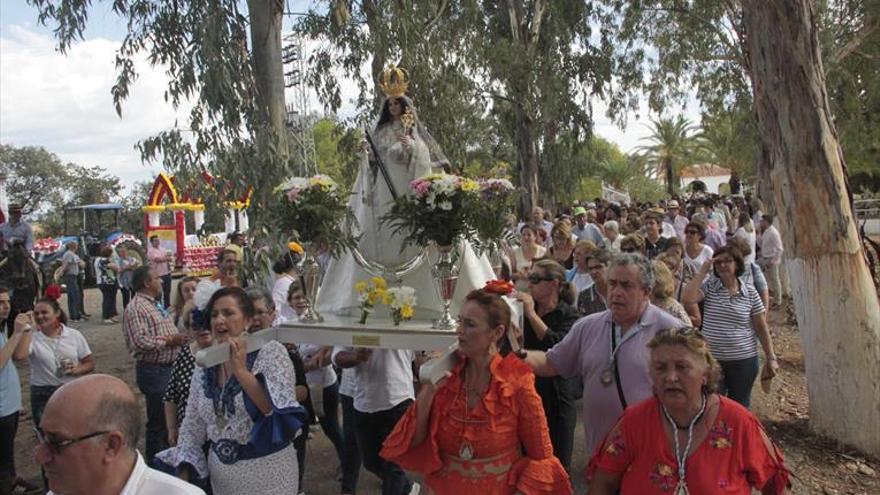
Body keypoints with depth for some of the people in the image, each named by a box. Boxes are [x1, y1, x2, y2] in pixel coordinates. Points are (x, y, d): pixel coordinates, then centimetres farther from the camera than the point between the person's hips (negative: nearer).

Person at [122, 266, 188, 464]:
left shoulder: (156, 305, 15)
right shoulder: (136, 308, -15)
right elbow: (139, 342, -25)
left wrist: (179, 338, 9)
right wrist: (169, 340, -18)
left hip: (169, 366, 9)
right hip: (154, 370, -9)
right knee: (158, 421, 1)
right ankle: (155, 463, 16)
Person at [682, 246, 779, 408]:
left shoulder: (750, 292, -1)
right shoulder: (709, 286, -2)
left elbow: (761, 327, 3)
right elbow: (688, 298, -22)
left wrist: (771, 358, 1)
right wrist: (703, 272, -15)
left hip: (744, 360, 1)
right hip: (711, 359, 0)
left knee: (740, 407, 16)